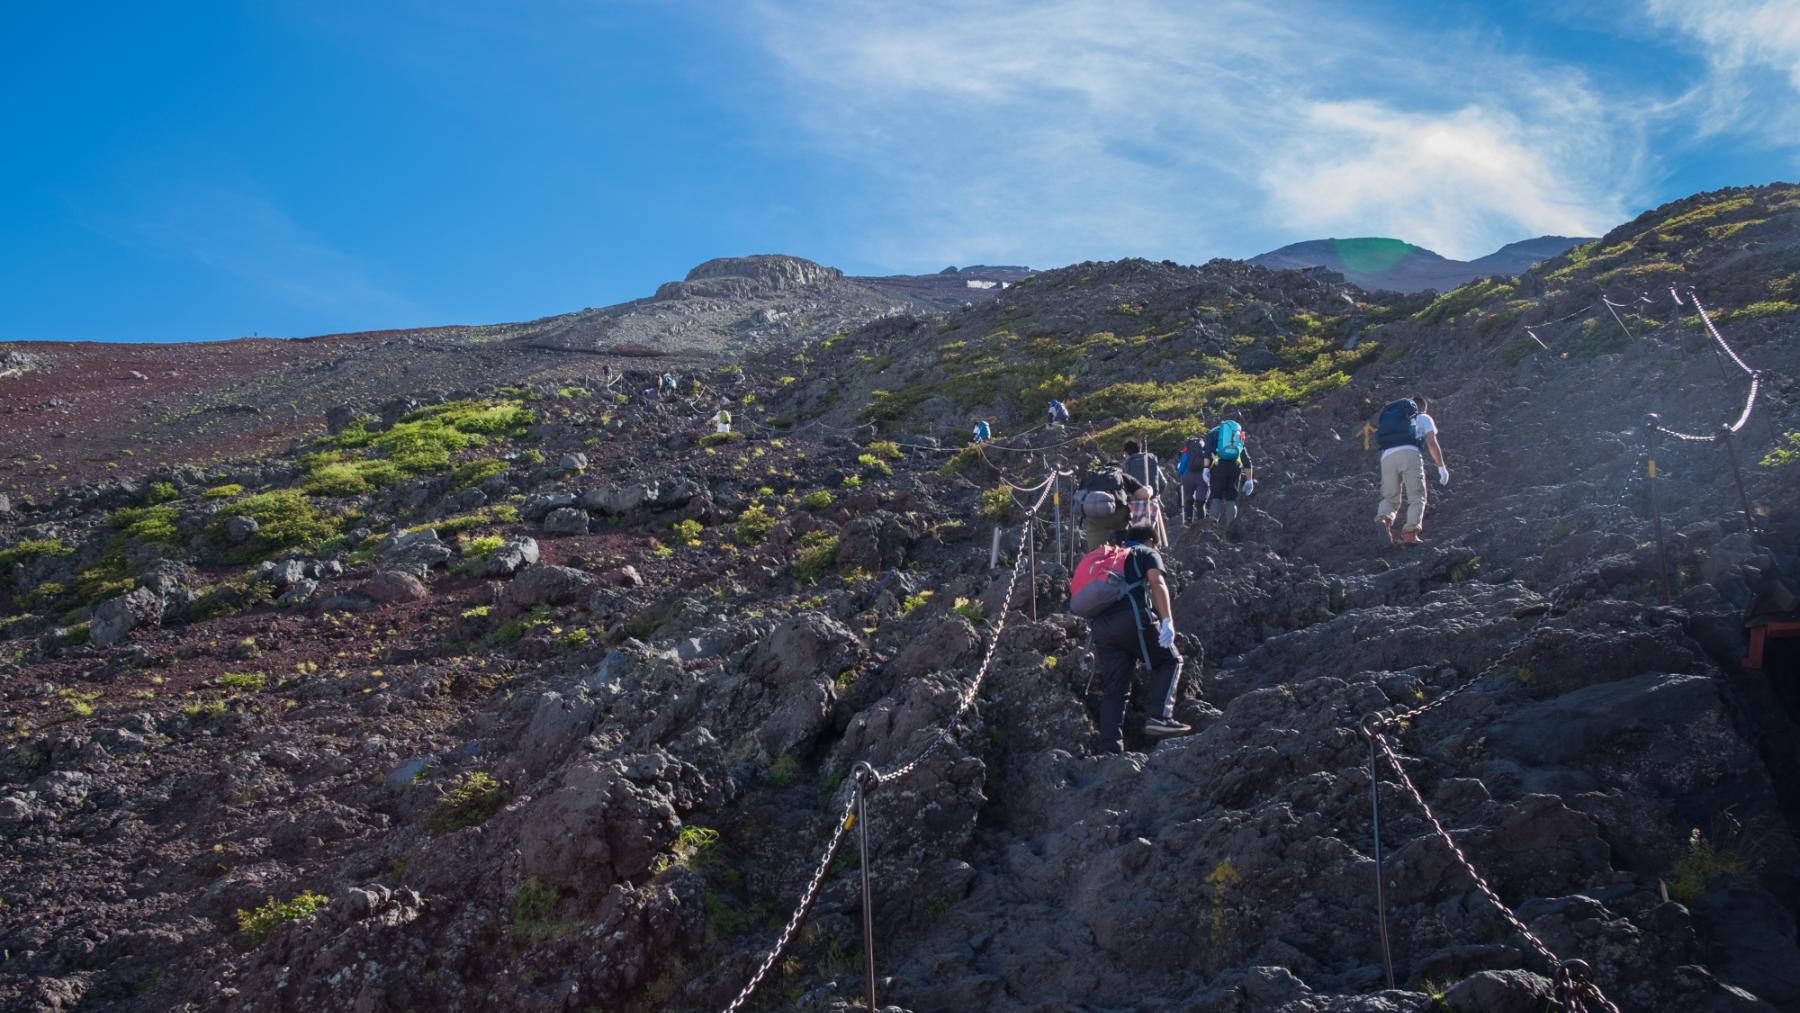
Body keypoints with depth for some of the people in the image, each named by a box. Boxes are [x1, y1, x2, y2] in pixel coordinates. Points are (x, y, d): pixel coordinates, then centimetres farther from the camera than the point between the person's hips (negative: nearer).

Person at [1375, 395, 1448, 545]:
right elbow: (1432, 444, 10)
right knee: (1417, 498, 3)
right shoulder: (1424, 418, 23)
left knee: (1389, 498, 14)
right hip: (1409, 453, -4)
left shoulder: (1390, 416, 37)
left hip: (1387, 456, 4)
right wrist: (1442, 468, 16)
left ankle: (1384, 520, -18)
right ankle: (1410, 533, -15)